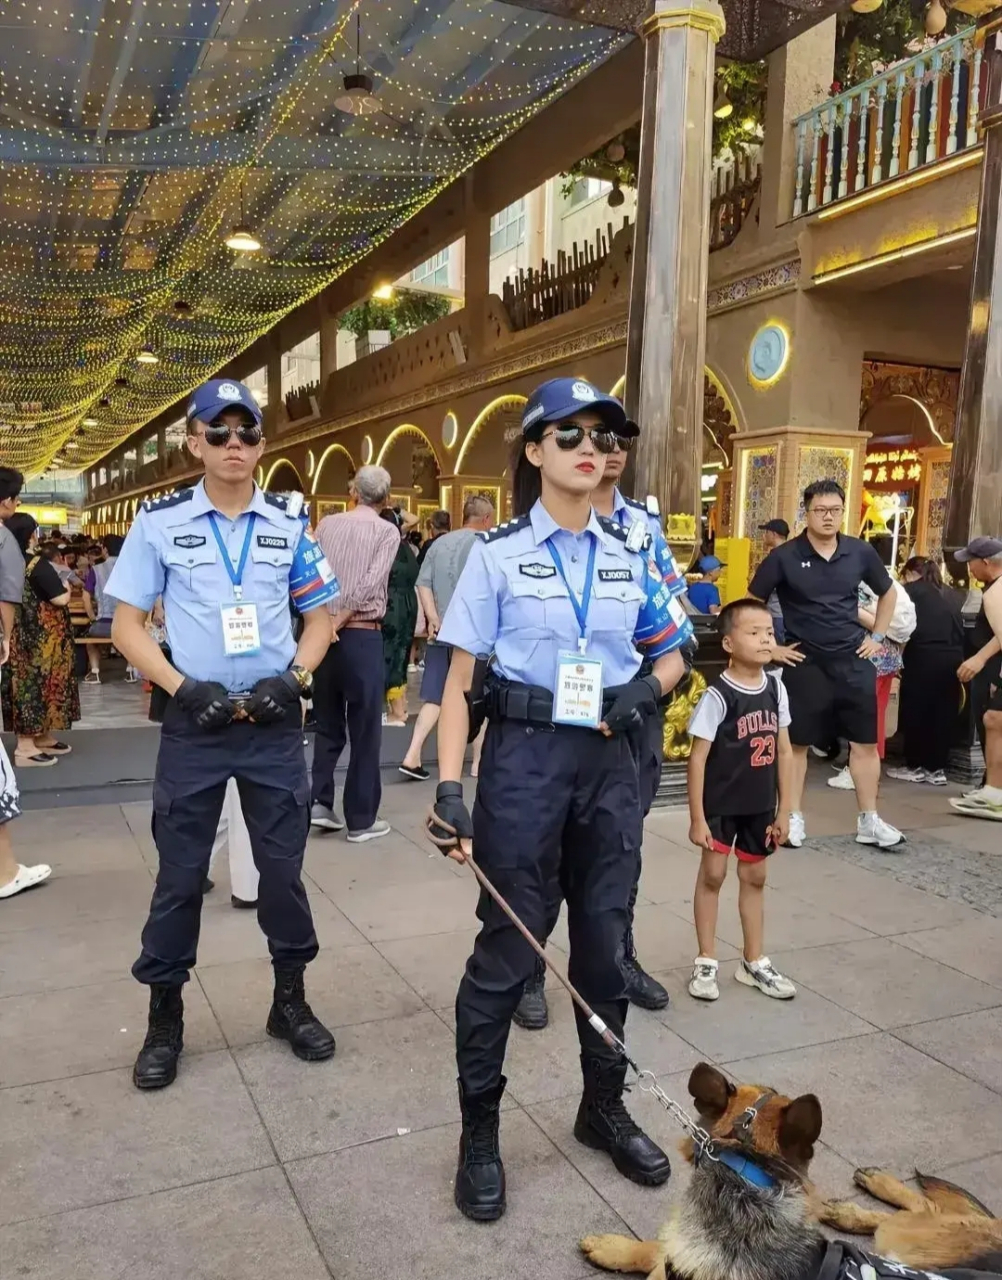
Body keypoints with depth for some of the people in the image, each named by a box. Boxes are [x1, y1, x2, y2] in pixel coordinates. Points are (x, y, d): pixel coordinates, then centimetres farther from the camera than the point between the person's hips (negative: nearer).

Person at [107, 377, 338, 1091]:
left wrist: (291, 679, -9)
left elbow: (320, 618, 9)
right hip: (195, 723, -1)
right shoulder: (160, 522, -1)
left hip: (276, 723, 2)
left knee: (284, 867, 10)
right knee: (180, 875, 8)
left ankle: (291, 1001, 28)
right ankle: (165, 1019, 25)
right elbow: (127, 624, 0)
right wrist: (185, 688, -14)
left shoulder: (289, 524, 4)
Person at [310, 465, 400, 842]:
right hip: (362, 635, -4)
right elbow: (370, 584, -14)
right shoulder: (388, 531, -3)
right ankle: (361, 819, 10)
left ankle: (318, 802, 13)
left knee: (327, 725, 17)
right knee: (365, 730, 4)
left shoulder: (327, 524, 8)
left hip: (322, 633, 4)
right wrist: (340, 620, -11)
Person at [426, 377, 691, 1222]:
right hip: (524, 759, -4)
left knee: (605, 940, 15)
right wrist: (449, 788, -15)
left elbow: (673, 655, 17)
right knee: (508, 947, 3)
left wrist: (647, 687, -7)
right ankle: (479, 1131, 23)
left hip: (608, 765, 4)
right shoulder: (497, 553, -5)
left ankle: (604, 1107, 36)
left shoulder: (630, 556, 7)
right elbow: (460, 682, -5)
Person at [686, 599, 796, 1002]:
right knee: (712, 875, 4)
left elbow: (784, 751, 6)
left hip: (760, 805, 5)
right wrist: (697, 817, -14)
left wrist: (784, 810, 6)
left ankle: (754, 962, 29)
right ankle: (706, 962, 18)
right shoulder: (717, 695, -17)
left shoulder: (775, 688, -1)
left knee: (755, 877, 15)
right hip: (720, 803, -5)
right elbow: (698, 758, -14)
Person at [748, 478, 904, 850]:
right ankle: (794, 817, 18)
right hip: (805, 663, -3)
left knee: (865, 741, 6)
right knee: (797, 742, 5)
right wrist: (772, 647, -4)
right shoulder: (784, 557, -9)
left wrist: (877, 636, 10)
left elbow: (887, 593, 18)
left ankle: (869, 821, 17)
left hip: (853, 660, 3)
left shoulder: (860, 552, 1)